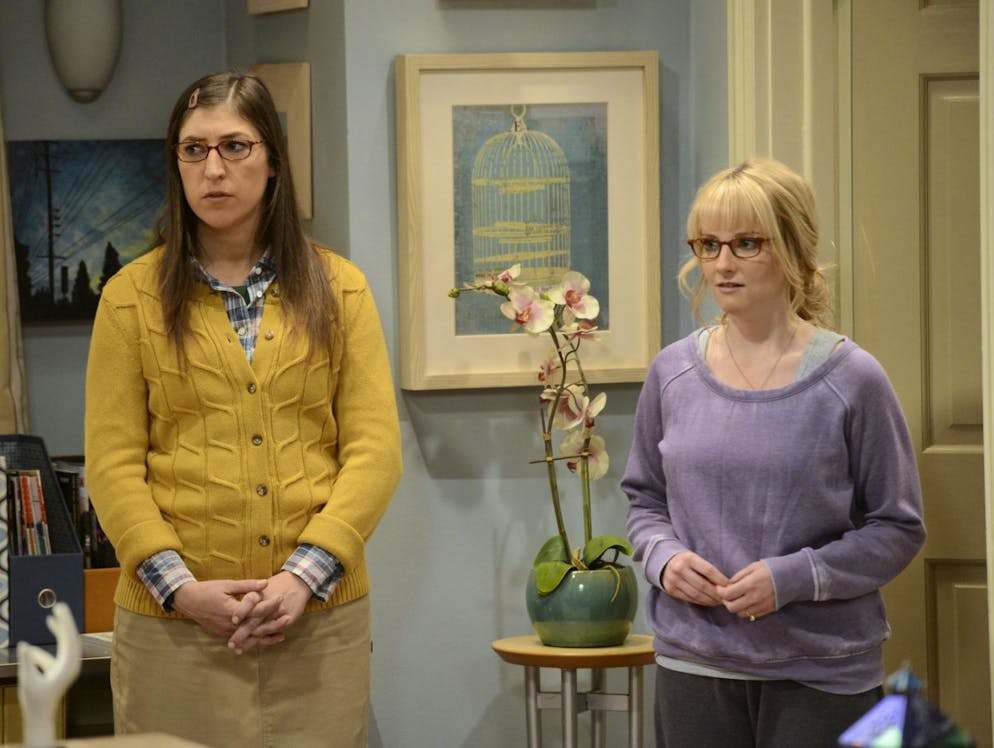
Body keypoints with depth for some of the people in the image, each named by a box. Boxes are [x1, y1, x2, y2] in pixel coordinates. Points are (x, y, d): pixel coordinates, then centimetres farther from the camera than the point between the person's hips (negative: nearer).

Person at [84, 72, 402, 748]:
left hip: (322, 612, 1)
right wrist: (177, 584, -12)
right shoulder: (133, 297, 4)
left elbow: (375, 450, 2)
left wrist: (304, 575, -10)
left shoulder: (339, 289, 8)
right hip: (173, 620, -1)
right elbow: (113, 463, 0)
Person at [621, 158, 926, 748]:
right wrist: (664, 557, -6)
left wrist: (792, 578, -16)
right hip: (694, 664, 3)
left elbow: (898, 528, -4)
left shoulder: (850, 380, -7)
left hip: (820, 671, -3)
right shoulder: (673, 372, 4)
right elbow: (645, 499, 16)